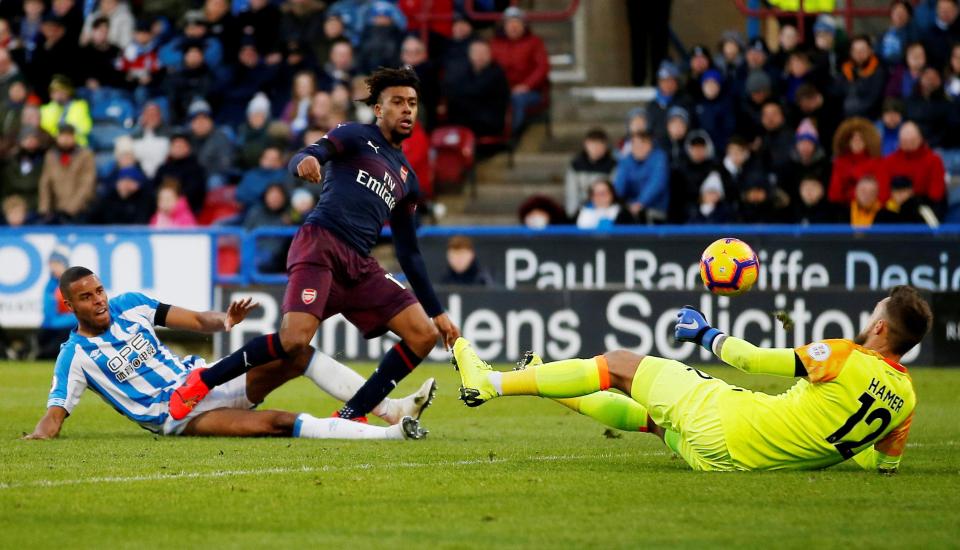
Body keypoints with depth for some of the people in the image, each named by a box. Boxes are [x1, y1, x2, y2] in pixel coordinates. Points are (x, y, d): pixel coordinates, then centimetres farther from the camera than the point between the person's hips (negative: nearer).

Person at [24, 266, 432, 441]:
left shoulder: (129, 305, 7)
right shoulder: (76, 356, -8)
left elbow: (194, 321, 11)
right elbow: (55, 413, -13)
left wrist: (222, 321, -11)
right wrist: (38, 435, -35)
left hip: (203, 380, 7)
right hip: (178, 417, -7)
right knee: (274, 423, -29)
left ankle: (390, 409, -13)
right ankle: (391, 434, -38)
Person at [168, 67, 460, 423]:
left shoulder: (406, 178, 26)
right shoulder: (356, 137, 9)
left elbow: (409, 254, 28)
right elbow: (305, 158, -10)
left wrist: (437, 311, 24)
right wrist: (306, 160, -36)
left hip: (359, 266, 7)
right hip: (321, 245, -7)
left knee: (424, 334, -8)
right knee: (294, 341, -26)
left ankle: (351, 416, -5)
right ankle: (200, 383, -6)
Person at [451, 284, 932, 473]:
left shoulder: (847, 359, -21)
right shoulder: (904, 399, -4)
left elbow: (755, 360, -14)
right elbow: (885, 464, 7)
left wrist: (707, 335, 2)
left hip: (726, 423, -7)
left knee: (618, 364, 7)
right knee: (646, 416, 30)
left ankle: (490, 383, 16)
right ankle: (544, 385, 51)